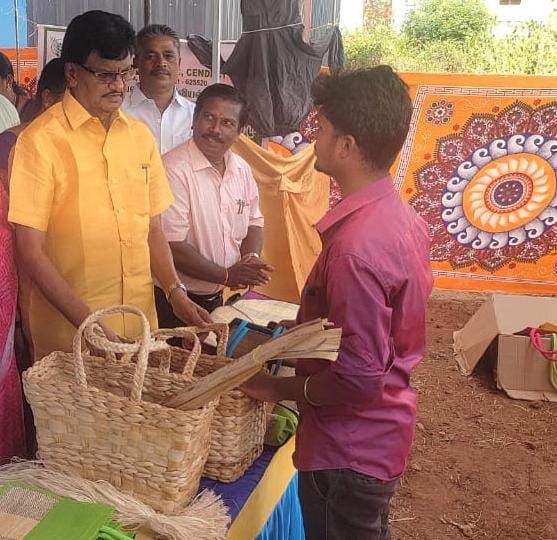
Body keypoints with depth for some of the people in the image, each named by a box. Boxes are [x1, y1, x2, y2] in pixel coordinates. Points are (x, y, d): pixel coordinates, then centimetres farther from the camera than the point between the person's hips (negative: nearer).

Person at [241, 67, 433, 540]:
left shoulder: (356, 245, -30)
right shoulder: (400, 217, -1)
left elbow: (359, 378, -28)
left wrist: (279, 388, -13)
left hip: (349, 449, -8)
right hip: (378, 436, 8)